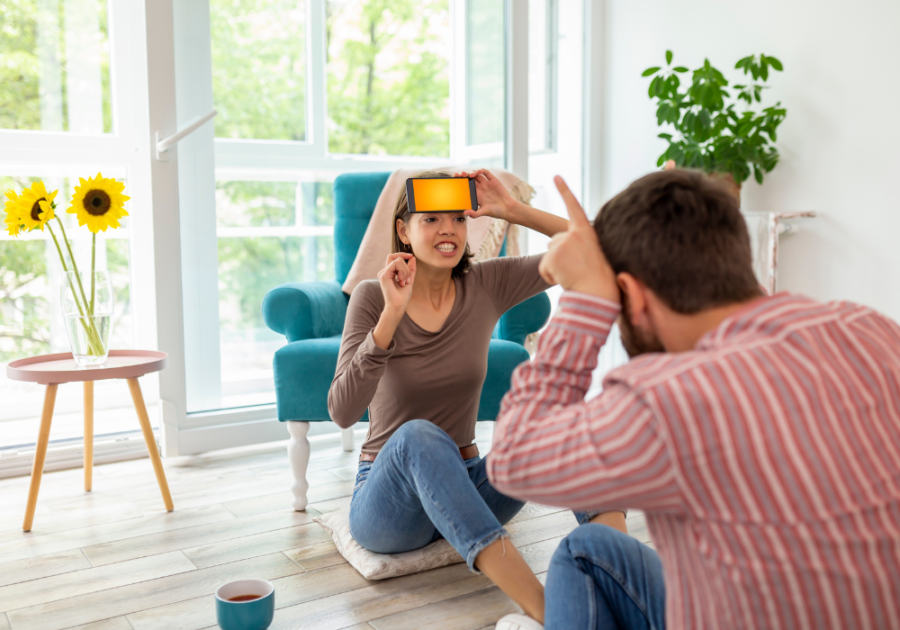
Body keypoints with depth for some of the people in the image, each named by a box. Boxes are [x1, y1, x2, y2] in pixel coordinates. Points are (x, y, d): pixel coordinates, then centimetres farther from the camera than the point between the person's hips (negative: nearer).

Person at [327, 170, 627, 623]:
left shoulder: (485, 284, -2)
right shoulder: (373, 297, -10)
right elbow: (342, 412, -23)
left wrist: (513, 210, -16)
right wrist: (392, 314, -30)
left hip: (466, 491, 3)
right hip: (386, 501, -3)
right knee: (418, 435, -37)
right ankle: (541, 608, -46)